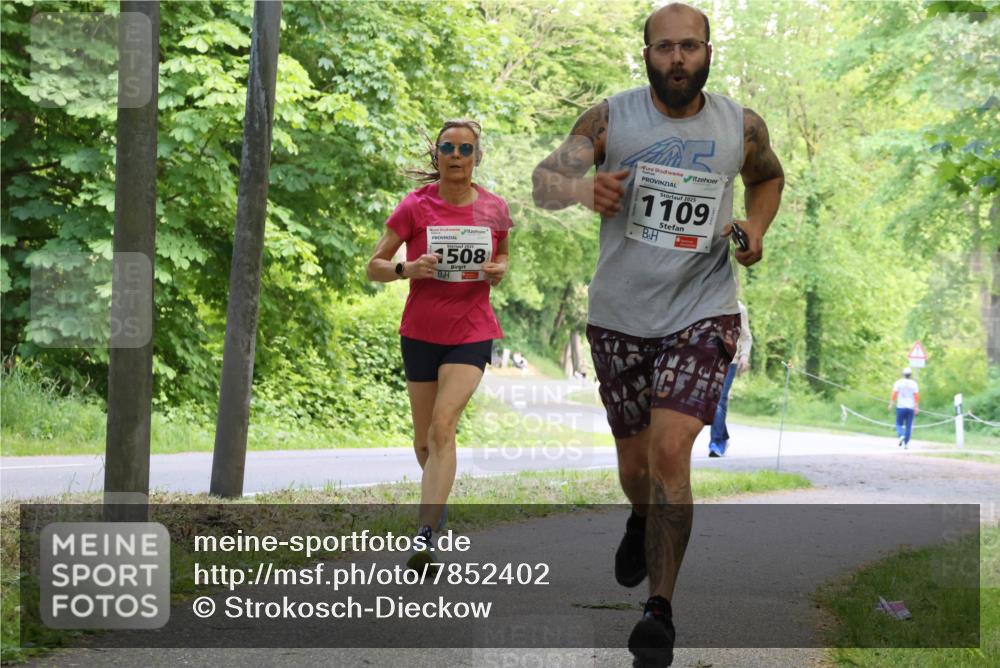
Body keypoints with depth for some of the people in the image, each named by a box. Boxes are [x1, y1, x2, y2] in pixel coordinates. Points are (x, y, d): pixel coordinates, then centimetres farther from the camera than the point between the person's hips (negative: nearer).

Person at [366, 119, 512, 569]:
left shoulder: (494, 210, 1)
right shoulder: (415, 207, -4)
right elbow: (374, 267, -1)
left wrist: (499, 271, -6)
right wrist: (408, 269, -22)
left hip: (472, 333, -1)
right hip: (421, 333, 1)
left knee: (442, 428, -19)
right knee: (424, 441, 10)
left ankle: (425, 535, -24)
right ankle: (439, 496, 42)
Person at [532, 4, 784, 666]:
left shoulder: (742, 127, -1)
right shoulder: (611, 118, -5)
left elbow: (769, 176, 21)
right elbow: (543, 180, -11)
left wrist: (756, 228, 1)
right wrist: (581, 187, -34)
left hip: (702, 313, -1)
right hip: (619, 314, 1)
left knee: (670, 450, -18)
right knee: (635, 458, 13)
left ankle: (661, 612, -10)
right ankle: (642, 522, 50)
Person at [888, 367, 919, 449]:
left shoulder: (898, 383, -1)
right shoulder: (914, 384, 3)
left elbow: (894, 394, -8)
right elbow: (916, 396, -1)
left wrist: (891, 404, -5)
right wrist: (917, 407, 3)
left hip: (900, 407, -1)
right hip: (910, 408, 1)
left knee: (899, 424, 10)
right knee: (908, 426, 7)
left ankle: (901, 435, -19)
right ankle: (906, 443, 4)